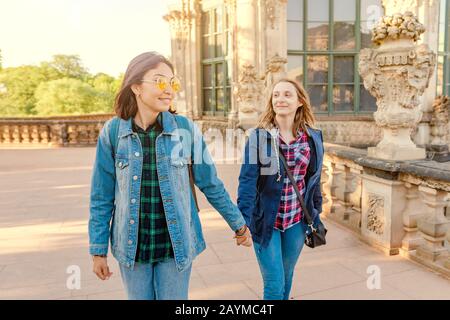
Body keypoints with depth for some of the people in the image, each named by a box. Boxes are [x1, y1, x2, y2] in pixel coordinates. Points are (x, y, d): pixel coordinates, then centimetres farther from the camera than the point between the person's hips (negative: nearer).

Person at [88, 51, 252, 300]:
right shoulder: (113, 131, -7)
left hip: (176, 245, 0)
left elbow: (211, 184, 1)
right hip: (132, 247, 1)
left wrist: (239, 225, 8)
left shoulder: (186, 129, -8)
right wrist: (98, 250, 1)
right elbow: (102, 196, -1)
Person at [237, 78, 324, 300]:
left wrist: (315, 217, 10)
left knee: (286, 278, 18)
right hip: (266, 220, -3)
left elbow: (314, 180, 7)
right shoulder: (258, 137, -10)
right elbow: (247, 180, -14)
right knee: (274, 284, 1)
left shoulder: (313, 138, -1)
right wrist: (244, 221, -21)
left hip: (297, 220, 3)